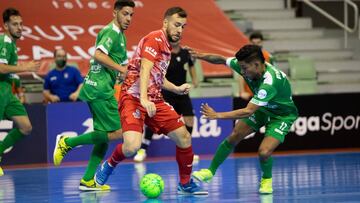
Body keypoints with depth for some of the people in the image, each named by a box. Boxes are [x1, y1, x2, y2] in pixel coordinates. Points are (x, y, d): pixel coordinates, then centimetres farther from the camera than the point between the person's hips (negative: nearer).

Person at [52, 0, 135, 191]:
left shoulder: (119, 35, 22)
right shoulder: (112, 31, -9)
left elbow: (124, 63, 31)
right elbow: (98, 54, -24)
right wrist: (122, 68, -22)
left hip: (98, 89, 10)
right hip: (100, 89, -10)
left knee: (105, 135, 9)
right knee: (117, 132, -10)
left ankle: (87, 180, 9)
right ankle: (68, 142, -4)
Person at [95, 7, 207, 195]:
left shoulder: (166, 46, 18)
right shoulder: (155, 39, -10)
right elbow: (144, 70, -23)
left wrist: (177, 89, 21)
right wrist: (144, 99, -35)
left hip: (154, 101, 9)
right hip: (134, 98, -9)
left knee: (184, 138, 3)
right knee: (132, 147, -26)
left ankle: (185, 184, 18)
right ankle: (108, 166, 6)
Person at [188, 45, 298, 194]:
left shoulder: (270, 82, -42)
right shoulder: (246, 65, -21)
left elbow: (248, 111, -42)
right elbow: (221, 60, -3)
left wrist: (217, 115, -41)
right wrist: (202, 56, -21)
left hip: (282, 115, -7)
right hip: (263, 109, 7)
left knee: (264, 152, -21)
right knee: (233, 137, 3)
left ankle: (267, 179, 11)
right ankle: (210, 172, 21)